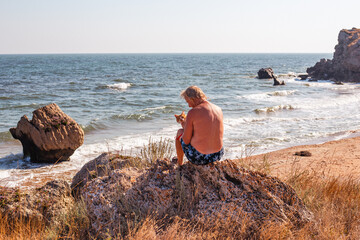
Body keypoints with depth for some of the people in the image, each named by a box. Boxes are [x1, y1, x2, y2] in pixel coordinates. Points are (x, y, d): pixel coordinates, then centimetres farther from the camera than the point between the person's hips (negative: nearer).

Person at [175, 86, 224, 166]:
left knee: (179, 132, 24)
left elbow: (186, 141, -13)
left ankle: (179, 163, 45)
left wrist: (185, 126, 8)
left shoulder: (193, 112, -18)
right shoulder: (219, 110, 1)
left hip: (198, 157, -5)